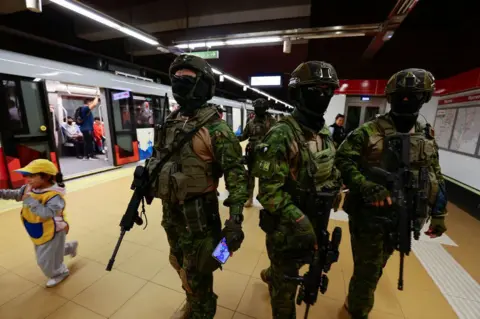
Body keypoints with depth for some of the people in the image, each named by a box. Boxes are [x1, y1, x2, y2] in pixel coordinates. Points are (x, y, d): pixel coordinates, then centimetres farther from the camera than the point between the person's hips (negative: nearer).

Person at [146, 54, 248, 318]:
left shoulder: (215, 128, -17)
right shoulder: (169, 123, 6)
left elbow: (236, 174, -20)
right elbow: (156, 161, 16)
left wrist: (235, 219, -25)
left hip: (198, 214, -8)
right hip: (170, 210, 8)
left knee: (197, 274, 12)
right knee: (179, 263, 28)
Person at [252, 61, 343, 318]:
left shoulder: (324, 133, 3)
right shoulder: (281, 135, -24)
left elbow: (330, 173, 12)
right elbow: (269, 191, -26)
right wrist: (300, 221, -30)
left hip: (314, 220, 8)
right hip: (287, 224, -8)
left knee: (296, 263, 32)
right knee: (286, 281, 16)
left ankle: (270, 275, 62)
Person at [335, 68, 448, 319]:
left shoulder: (427, 137, 6)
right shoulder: (369, 131, -12)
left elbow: (436, 179, 12)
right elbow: (342, 159, -18)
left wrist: (439, 215, 12)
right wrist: (366, 187, -31)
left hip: (402, 218, 6)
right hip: (368, 214, -6)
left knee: (375, 266, 24)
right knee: (367, 269, 10)